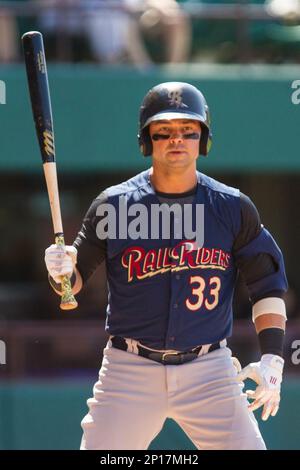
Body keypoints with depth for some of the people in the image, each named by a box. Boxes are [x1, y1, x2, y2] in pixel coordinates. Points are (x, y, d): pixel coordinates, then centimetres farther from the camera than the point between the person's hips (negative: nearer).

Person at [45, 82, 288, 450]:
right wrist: (61, 271, -19)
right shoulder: (113, 205, -1)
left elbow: (267, 284, 6)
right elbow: (74, 281, 5)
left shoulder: (233, 208, 1)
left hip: (209, 374, 1)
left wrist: (272, 359, -4)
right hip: (129, 371, -1)